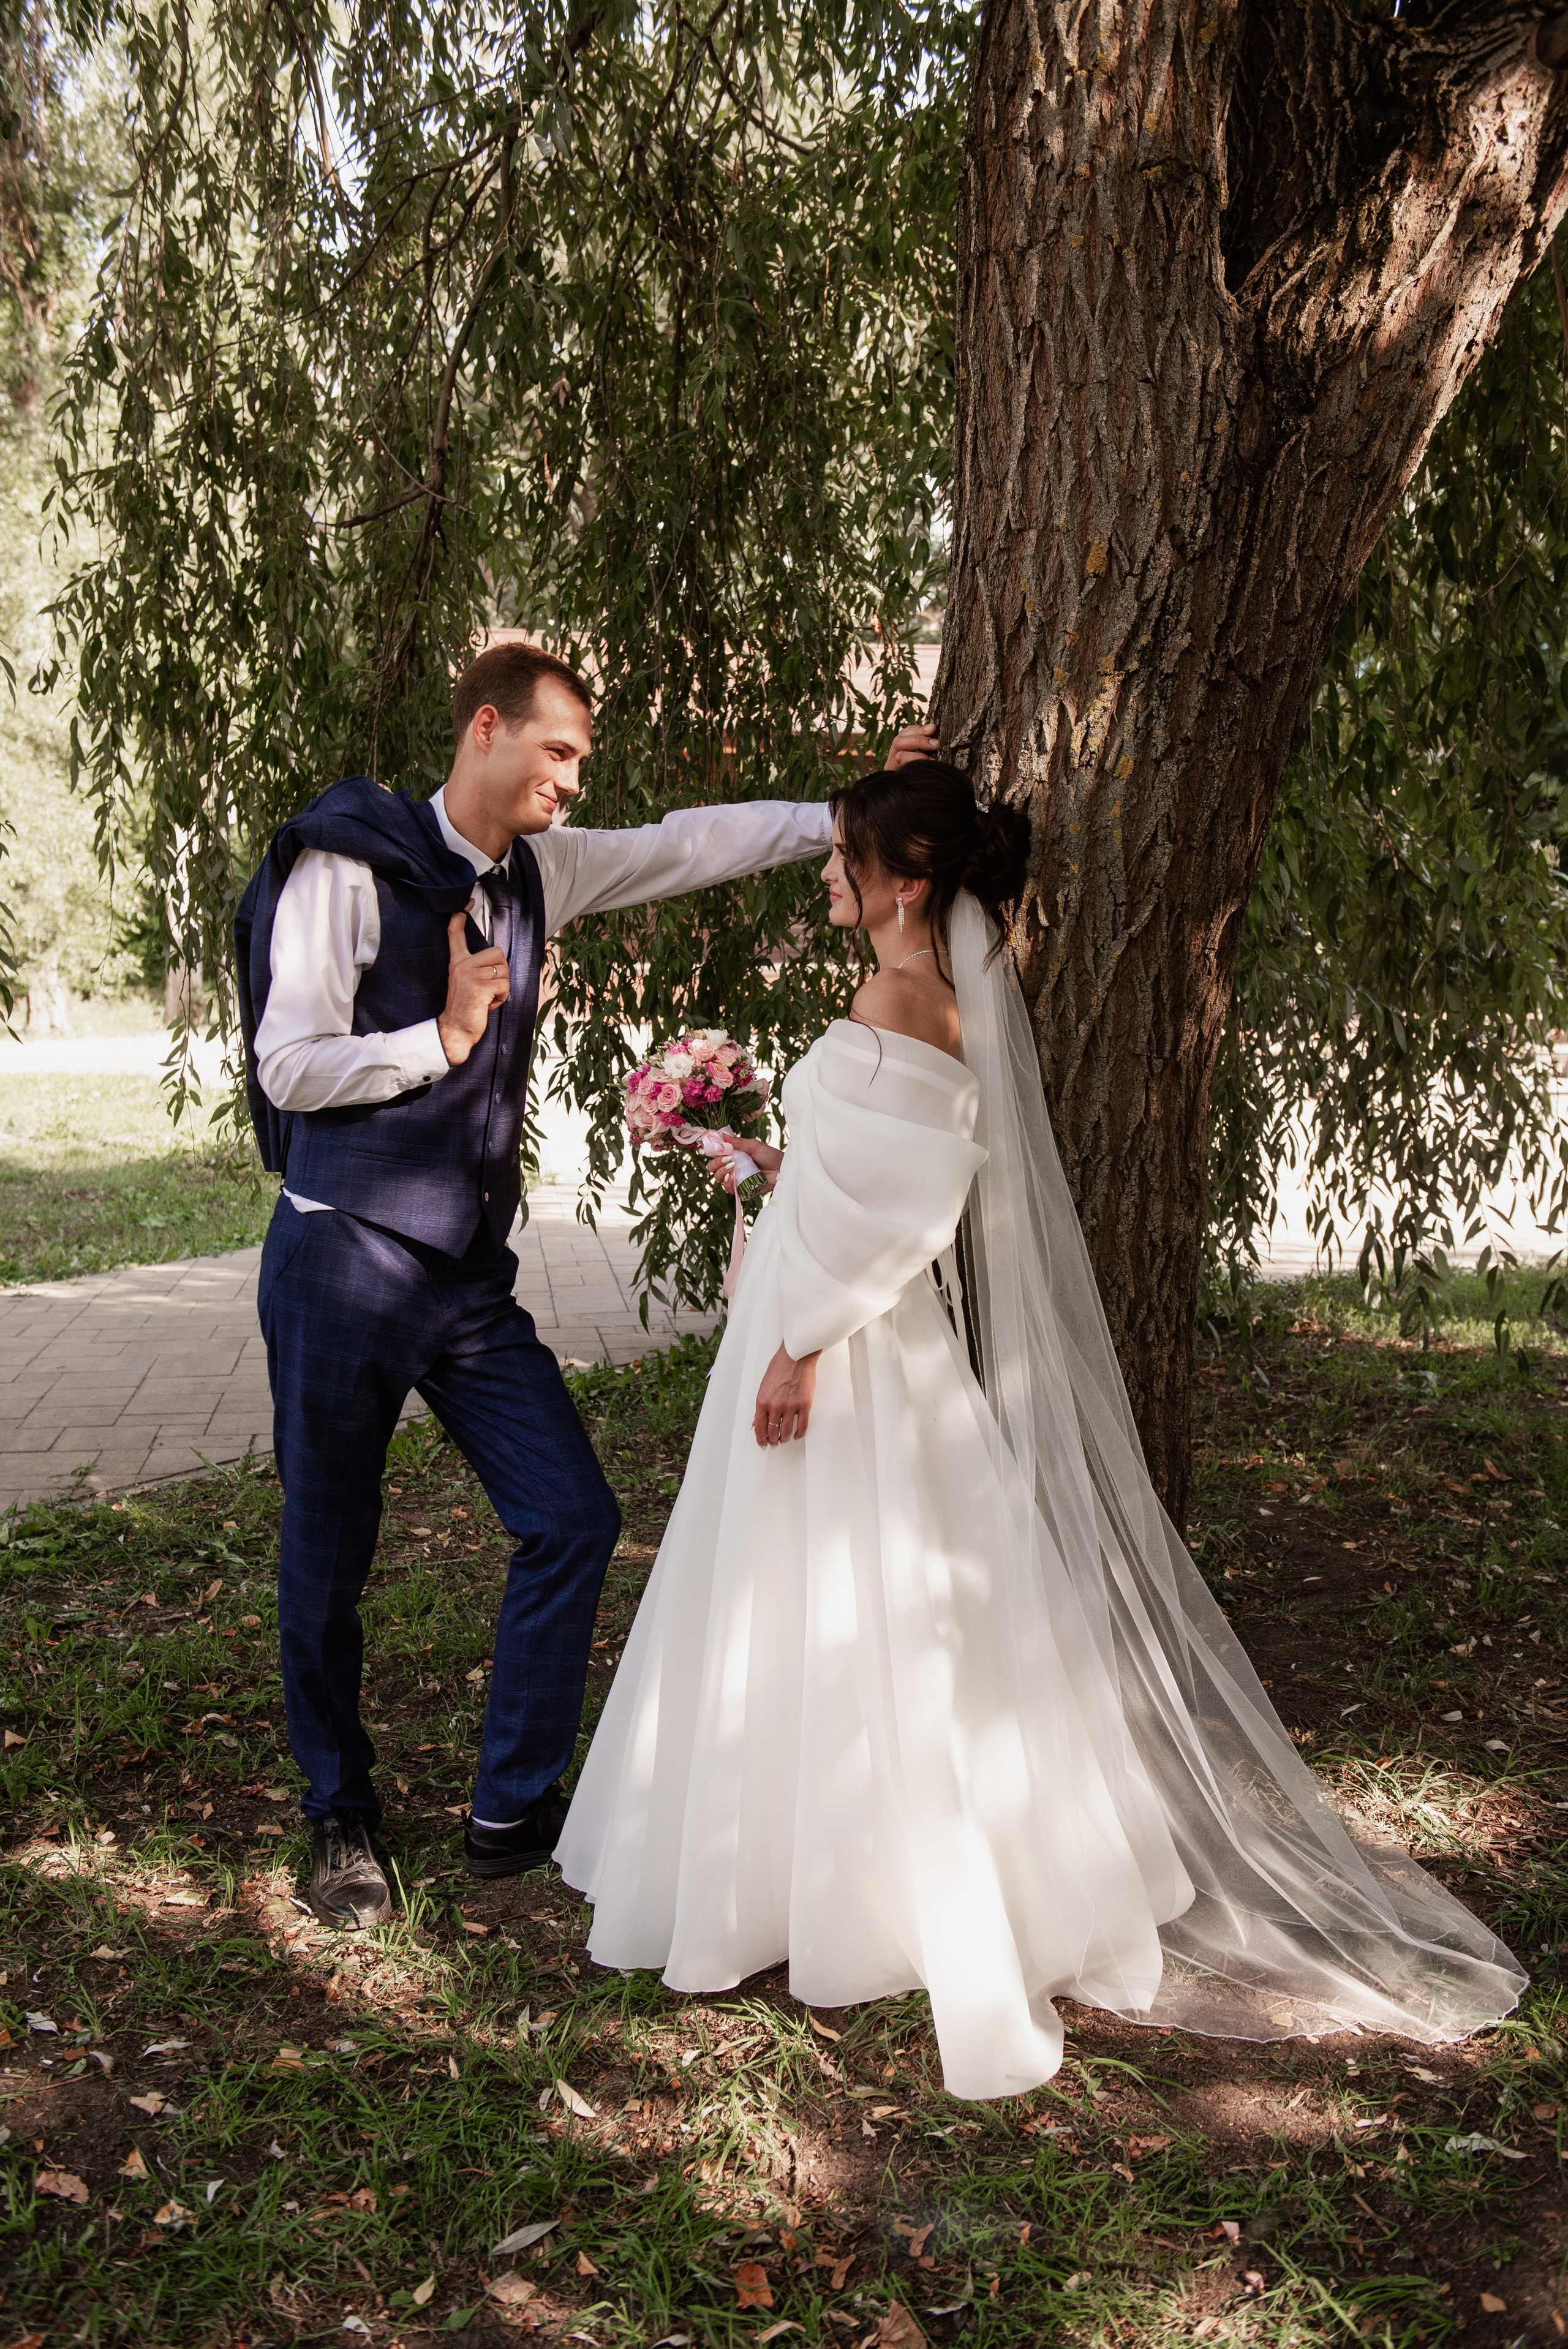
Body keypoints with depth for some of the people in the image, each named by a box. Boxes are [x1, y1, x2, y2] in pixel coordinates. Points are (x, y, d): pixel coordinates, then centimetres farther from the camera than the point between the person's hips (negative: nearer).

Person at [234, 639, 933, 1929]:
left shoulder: (539, 869, 8)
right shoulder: (348, 866, -11)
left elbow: (691, 845, 13)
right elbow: (289, 1067, -14)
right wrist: (447, 1036, -17)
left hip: (472, 1274, 6)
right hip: (346, 1262, -6)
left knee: (573, 1519, 1)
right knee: (329, 1556, 6)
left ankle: (515, 1811, 16)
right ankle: (341, 1822, 27)